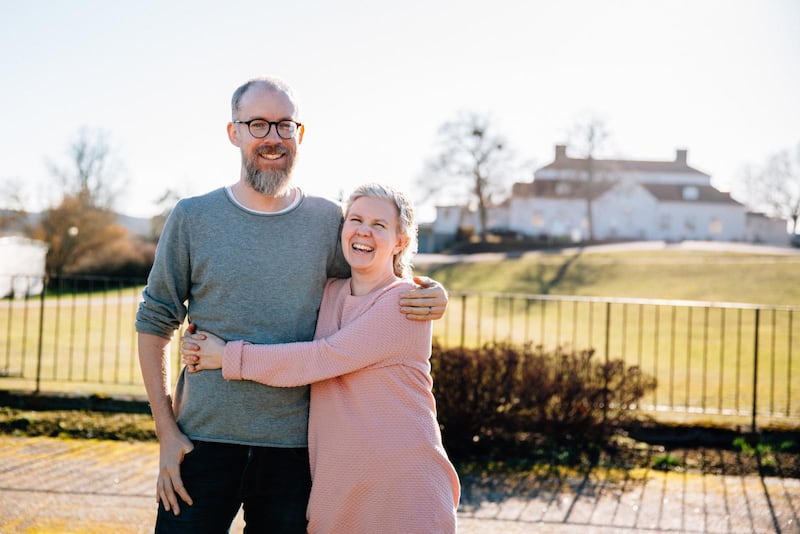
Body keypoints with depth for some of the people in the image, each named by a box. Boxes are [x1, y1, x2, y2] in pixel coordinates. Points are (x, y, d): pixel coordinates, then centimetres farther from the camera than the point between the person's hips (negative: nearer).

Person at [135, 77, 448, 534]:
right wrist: (167, 433, -2)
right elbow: (155, 324, 4)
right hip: (204, 441, -1)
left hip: (294, 446, 1)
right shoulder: (192, 218, 1)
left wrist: (430, 297, -8)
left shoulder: (329, 221, 4)